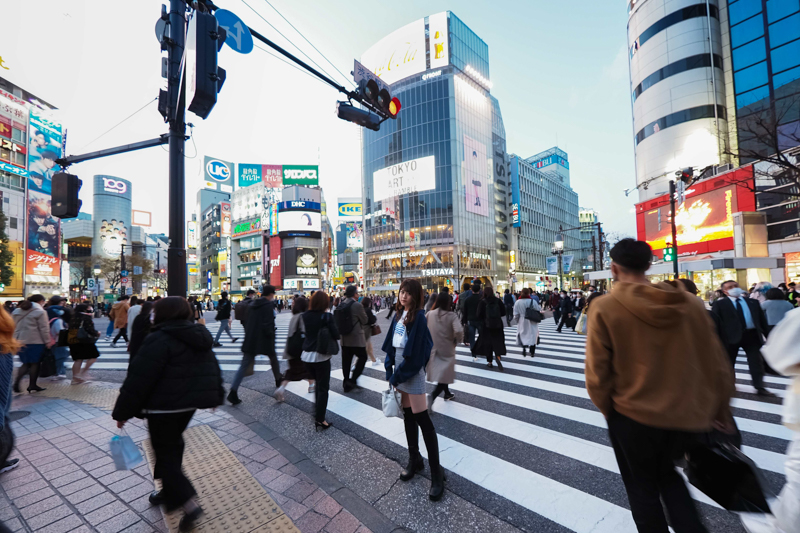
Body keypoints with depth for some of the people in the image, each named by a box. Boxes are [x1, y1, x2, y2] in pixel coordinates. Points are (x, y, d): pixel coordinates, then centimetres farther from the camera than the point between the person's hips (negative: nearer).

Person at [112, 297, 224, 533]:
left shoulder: (159, 340, -17)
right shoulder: (199, 336, 8)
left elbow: (139, 379, -17)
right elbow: (213, 369, 16)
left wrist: (122, 412, -7)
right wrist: (216, 396, 26)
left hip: (165, 406, -7)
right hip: (190, 401, 7)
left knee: (165, 453, 4)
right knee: (173, 445, 23)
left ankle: (189, 504, 0)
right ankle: (169, 491, 35)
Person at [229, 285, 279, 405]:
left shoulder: (252, 305, 11)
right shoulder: (269, 305, -12)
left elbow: (247, 323, 15)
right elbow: (268, 324, -20)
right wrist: (271, 337, -8)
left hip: (250, 340, 5)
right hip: (264, 341, -5)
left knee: (244, 366, 2)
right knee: (273, 359, 20)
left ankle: (233, 392, -8)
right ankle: (279, 380, 38)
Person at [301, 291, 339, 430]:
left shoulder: (305, 315, 0)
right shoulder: (327, 316, -14)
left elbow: (306, 331, 11)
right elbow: (336, 335, -14)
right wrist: (339, 335, 6)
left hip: (307, 354, 6)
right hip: (321, 355, -6)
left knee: (317, 383, 25)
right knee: (323, 387, 4)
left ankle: (318, 409, 36)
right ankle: (319, 419, 3)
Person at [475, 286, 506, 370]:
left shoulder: (482, 302, -9)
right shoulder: (498, 300, -2)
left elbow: (479, 315, -7)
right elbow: (503, 312, 3)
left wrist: (481, 322, 12)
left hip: (486, 325, -2)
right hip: (498, 324, 2)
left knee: (487, 342, 8)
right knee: (498, 341, 6)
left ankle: (489, 362, 14)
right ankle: (498, 356, -19)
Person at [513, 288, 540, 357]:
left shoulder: (517, 302, -7)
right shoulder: (533, 301, -14)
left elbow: (516, 314, -4)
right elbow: (538, 310, -8)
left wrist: (517, 321, 11)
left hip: (522, 323, 2)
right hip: (532, 322, -2)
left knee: (523, 335, 17)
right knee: (532, 336, 9)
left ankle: (524, 349, 4)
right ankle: (532, 352, 13)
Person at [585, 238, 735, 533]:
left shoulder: (604, 308, -18)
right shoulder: (690, 303, -6)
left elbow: (597, 373, -16)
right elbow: (718, 364, 1)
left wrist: (607, 409, 3)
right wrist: (720, 410, 15)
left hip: (633, 415, -4)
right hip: (687, 415, 4)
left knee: (642, 488, 21)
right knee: (666, 473, 31)